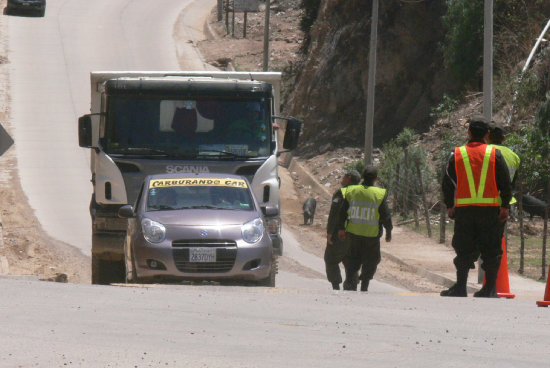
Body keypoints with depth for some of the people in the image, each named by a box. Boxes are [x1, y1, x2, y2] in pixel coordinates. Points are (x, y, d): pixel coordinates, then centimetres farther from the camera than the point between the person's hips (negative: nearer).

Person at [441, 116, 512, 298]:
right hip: (490, 208, 0)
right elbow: (506, 183, 1)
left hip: (464, 208, 0)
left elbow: (447, 184, 5)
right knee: (490, 249, 6)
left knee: (463, 249, 5)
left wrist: (450, 206, 13)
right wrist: (505, 206, 8)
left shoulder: (457, 155, 3)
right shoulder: (495, 154, 2)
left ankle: (460, 286, 0)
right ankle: (490, 288, 5)